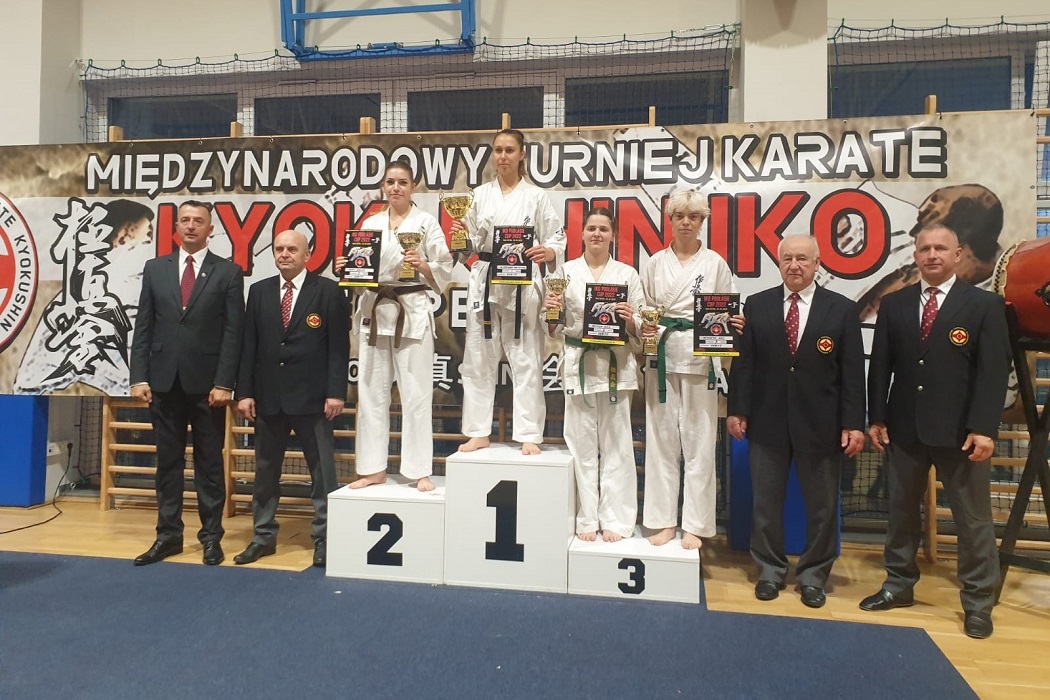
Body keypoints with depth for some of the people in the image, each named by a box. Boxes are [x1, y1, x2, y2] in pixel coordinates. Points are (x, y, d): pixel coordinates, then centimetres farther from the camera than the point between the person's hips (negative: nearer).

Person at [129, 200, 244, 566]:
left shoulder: (228, 272, 1)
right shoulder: (155, 268, 10)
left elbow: (233, 332, -4)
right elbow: (143, 327, 7)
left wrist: (223, 383, -11)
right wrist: (139, 377, -1)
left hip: (207, 382, -3)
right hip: (164, 380, 3)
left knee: (209, 462, 5)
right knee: (168, 461, 10)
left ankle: (211, 536, 15)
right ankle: (168, 534, 20)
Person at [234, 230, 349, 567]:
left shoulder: (328, 291, -2)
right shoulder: (259, 291, 9)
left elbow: (339, 346, -5)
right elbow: (248, 345, 8)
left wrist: (335, 392, -11)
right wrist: (245, 392, 2)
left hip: (312, 397, -4)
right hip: (268, 397, 4)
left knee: (322, 472, 2)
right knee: (265, 470, 13)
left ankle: (324, 539, 13)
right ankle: (264, 536, 27)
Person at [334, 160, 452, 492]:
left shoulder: (426, 222, 2)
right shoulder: (370, 223, 13)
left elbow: (445, 269, -1)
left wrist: (423, 265, -19)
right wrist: (344, 269, -6)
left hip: (412, 312, -4)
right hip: (373, 311, 4)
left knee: (416, 393, -2)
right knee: (371, 391, 7)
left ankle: (420, 471, 8)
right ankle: (373, 468, 18)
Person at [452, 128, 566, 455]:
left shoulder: (536, 196, 3)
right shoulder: (480, 195, 11)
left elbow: (557, 238, 1)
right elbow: (473, 243, 13)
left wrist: (547, 252, -20)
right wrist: (459, 236, -8)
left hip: (522, 284, -3)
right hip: (485, 282, 3)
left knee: (525, 360, -1)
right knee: (478, 359, 6)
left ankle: (529, 436, 9)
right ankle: (479, 432, 18)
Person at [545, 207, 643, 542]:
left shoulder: (627, 274, 7)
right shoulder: (566, 272, 7)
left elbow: (640, 329, 6)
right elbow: (552, 328, 7)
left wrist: (630, 320, -14)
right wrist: (550, 310, -13)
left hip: (616, 364, 0)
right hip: (578, 363, 0)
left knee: (615, 445, 4)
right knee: (582, 444, 5)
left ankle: (615, 520, 15)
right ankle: (587, 520, 17)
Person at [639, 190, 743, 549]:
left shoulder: (715, 263, 7)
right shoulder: (655, 263, 10)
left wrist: (735, 323, -14)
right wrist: (643, 327, -9)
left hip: (700, 359, -1)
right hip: (662, 357, 2)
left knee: (699, 440, 0)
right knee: (661, 438, 4)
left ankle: (694, 526, 11)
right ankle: (663, 521, 15)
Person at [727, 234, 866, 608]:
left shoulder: (842, 309, 0)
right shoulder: (757, 305, 3)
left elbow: (852, 371, -2)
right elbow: (744, 362, 2)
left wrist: (854, 423, -6)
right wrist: (737, 409, -2)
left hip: (821, 423, 0)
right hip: (767, 421, 1)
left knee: (821, 504, 10)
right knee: (765, 501, 10)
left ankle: (813, 575, 27)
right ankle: (770, 570, 27)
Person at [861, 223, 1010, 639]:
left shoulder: (985, 305, -1)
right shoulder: (894, 304, 7)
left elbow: (994, 371, -6)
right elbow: (880, 366, 7)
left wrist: (984, 428, -14)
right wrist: (877, 418, 1)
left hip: (960, 431, -3)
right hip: (903, 427, 3)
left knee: (973, 519, 5)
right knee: (901, 510, 13)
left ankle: (978, 602, 18)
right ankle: (899, 585, 27)